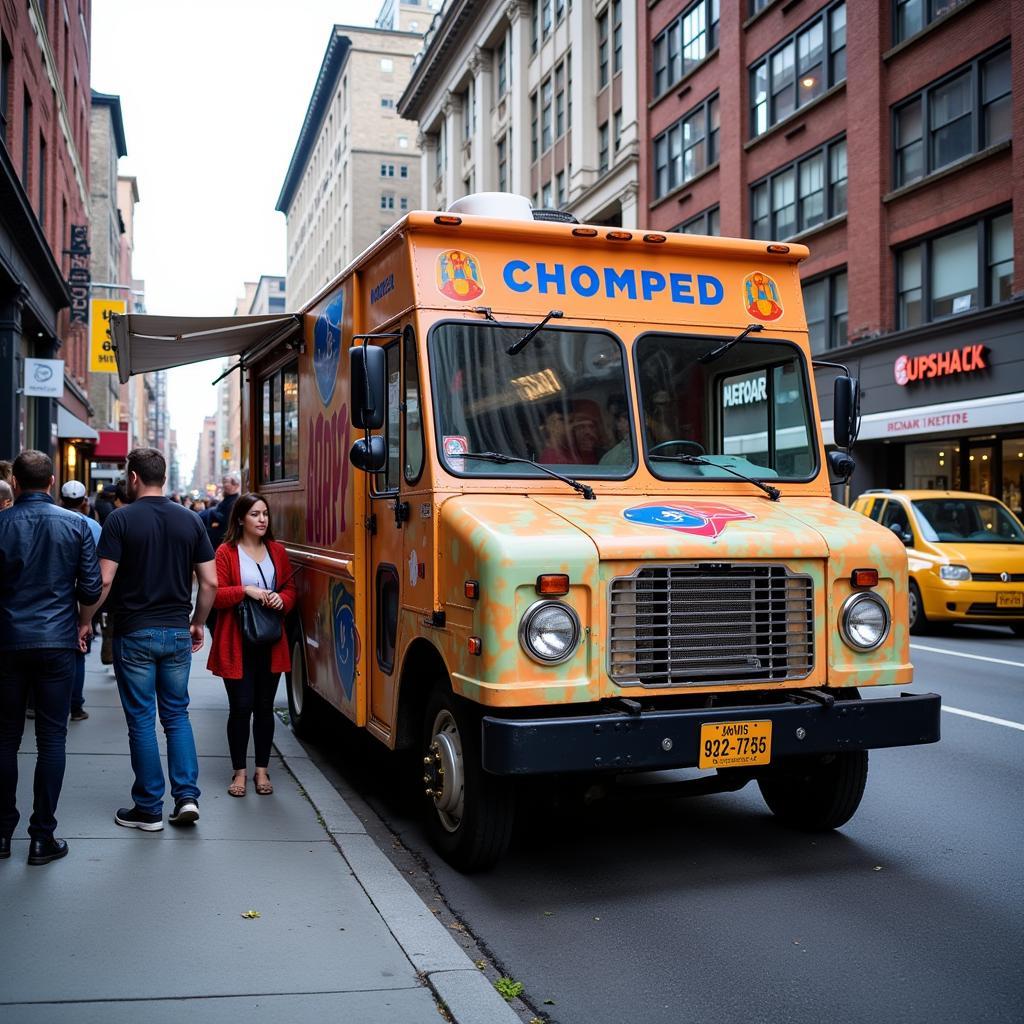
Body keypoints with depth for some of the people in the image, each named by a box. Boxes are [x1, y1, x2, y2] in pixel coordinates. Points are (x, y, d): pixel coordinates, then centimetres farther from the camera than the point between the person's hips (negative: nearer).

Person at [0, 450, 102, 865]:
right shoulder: (76, 524, -3)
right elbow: (92, 587, -3)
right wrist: (83, 623, 15)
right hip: (57, 643, 0)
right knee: (51, 738, 4)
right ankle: (42, 837, 6)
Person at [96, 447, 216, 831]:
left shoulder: (121, 519, -8)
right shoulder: (190, 520, 3)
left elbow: (104, 580, -13)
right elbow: (209, 582, 3)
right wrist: (197, 623, 16)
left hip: (134, 632, -3)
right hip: (177, 633, 3)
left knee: (141, 719, 5)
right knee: (177, 714, 15)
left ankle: (149, 810, 12)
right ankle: (187, 796, 6)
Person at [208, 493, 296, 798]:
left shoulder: (277, 551, 9)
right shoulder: (226, 552, -4)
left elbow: (290, 588, 14)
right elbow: (214, 594, -8)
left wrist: (282, 599, -7)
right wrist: (245, 591, -20)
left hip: (271, 642, 4)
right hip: (237, 643, -4)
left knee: (264, 707, 10)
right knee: (240, 707, 1)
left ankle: (262, 770, 21)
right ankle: (239, 772, 16)